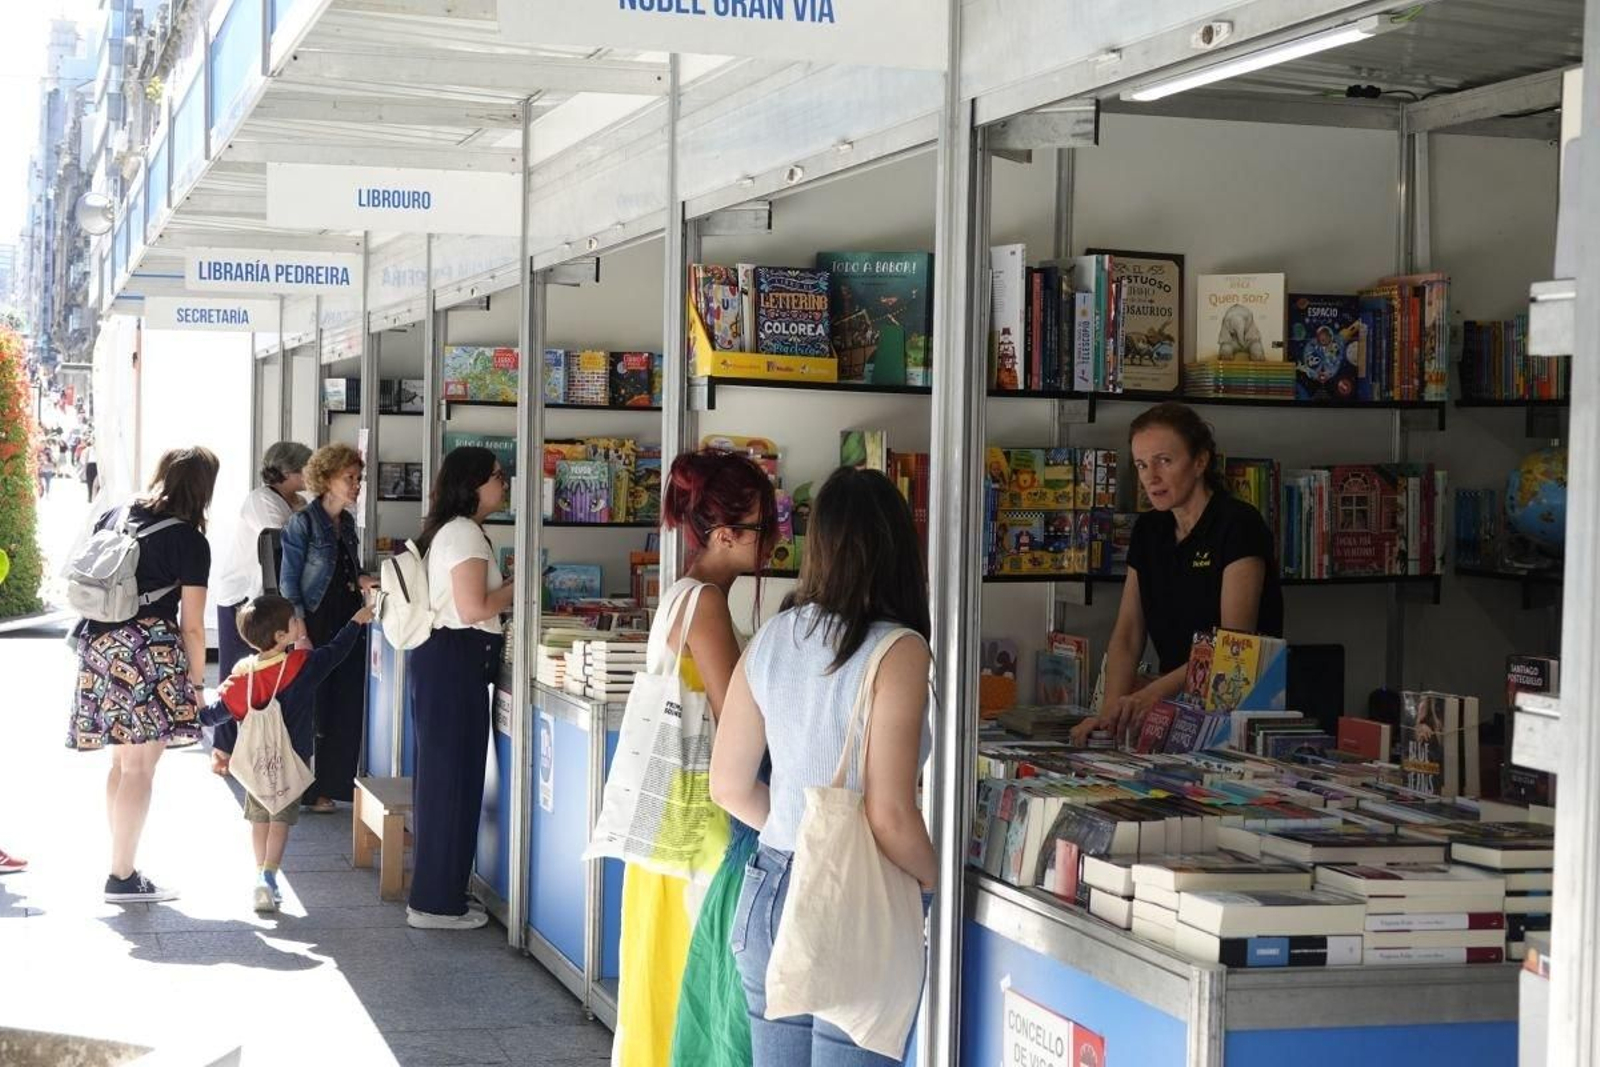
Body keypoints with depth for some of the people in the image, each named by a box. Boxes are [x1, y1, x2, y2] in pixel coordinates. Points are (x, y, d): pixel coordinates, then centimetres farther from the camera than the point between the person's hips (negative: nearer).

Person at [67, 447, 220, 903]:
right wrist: (196, 683, 3)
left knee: (122, 761, 16)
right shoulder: (190, 540, -5)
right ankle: (122, 878, 1)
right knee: (140, 767, -1)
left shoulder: (112, 517, 13)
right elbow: (191, 626, -6)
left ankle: (123, 864, 20)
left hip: (98, 645, 7)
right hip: (149, 650, -7)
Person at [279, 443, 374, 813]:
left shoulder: (347, 523, 12)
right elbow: (288, 580, -10)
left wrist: (362, 580, -1)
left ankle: (339, 782, 16)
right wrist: (299, 631, -17)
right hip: (317, 626, -7)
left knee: (349, 706, 6)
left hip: (348, 623, 7)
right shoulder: (304, 522, -9)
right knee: (315, 709, 0)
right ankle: (311, 790, 9)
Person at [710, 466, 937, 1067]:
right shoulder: (897, 653, -15)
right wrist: (931, 877, 0)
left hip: (768, 894, 6)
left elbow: (728, 786, 9)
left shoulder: (770, 640, 2)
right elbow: (890, 816, -19)